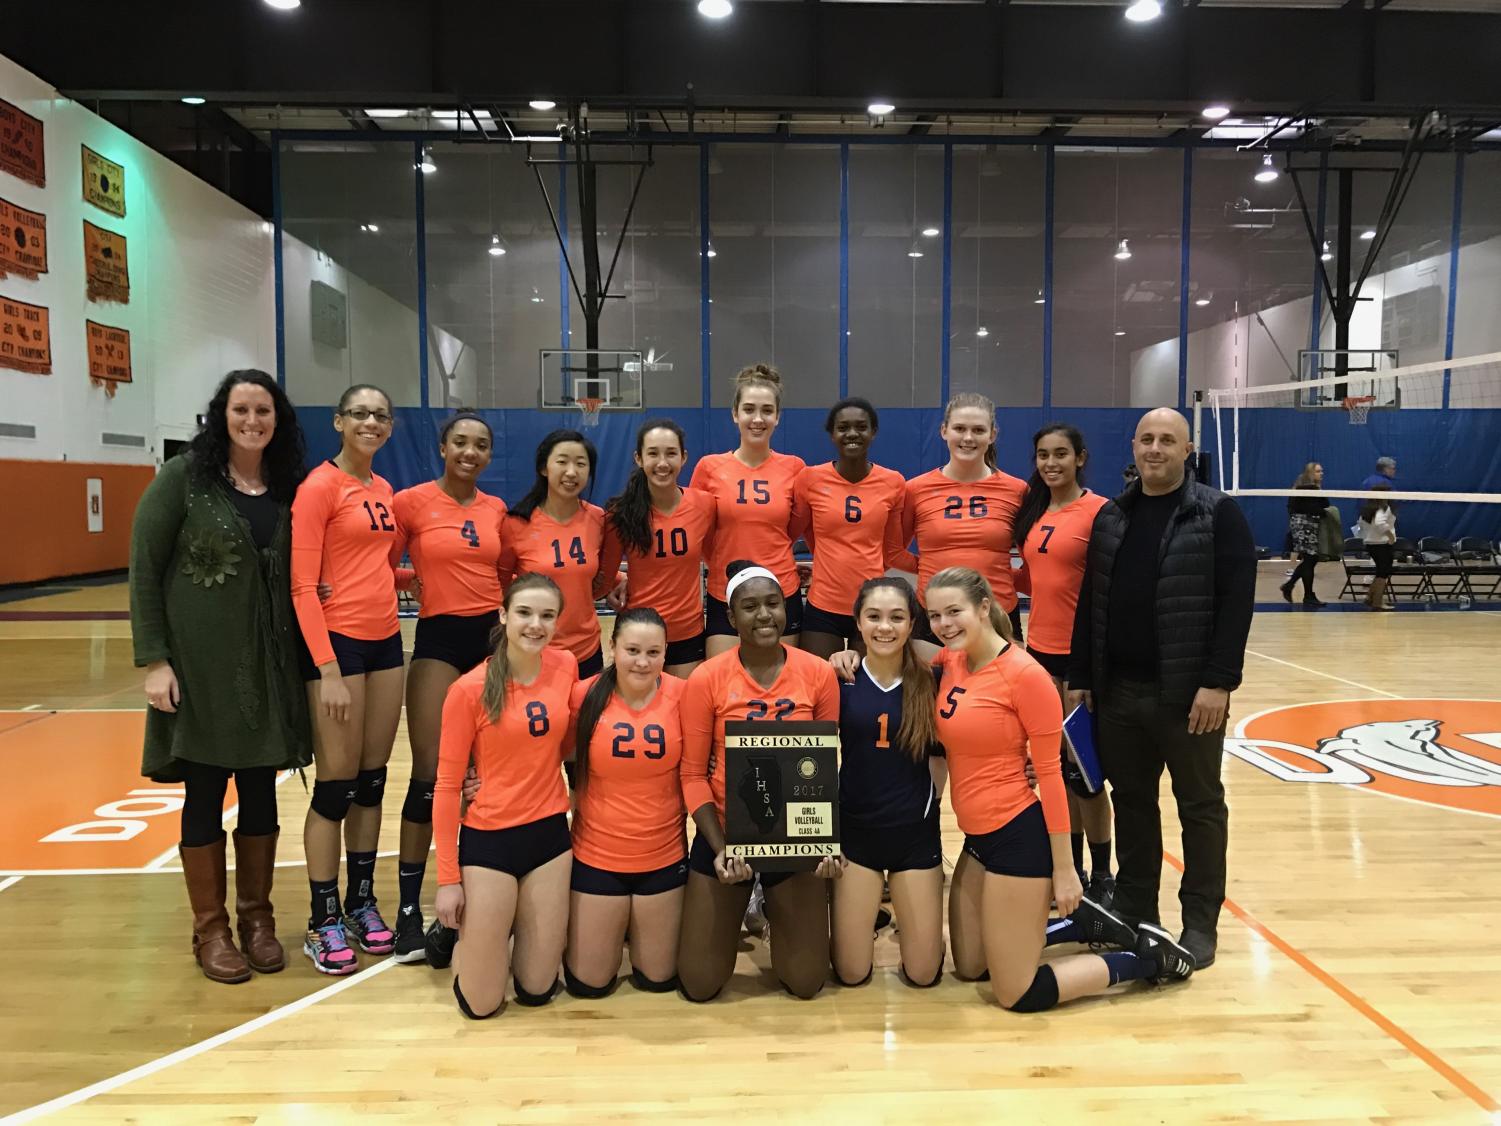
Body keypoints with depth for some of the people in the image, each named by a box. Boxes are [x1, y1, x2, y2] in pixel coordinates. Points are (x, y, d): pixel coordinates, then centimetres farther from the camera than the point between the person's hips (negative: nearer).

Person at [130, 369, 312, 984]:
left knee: (261, 790, 10)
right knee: (205, 791, 6)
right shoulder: (183, 477, -5)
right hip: (199, 658, -3)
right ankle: (210, 929, 21)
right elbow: (143, 571, -6)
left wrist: (304, 658, 2)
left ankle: (256, 916, 26)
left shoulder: (287, 488, 6)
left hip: (269, 661, 4)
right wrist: (154, 659, -11)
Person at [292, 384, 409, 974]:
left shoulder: (382, 489, 13)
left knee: (372, 781, 13)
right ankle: (323, 923, 14)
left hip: (385, 640, 7)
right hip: (338, 641, -7)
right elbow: (303, 586, -14)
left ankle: (362, 903, 26)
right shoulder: (320, 485, -9)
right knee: (336, 786, 0)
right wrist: (328, 670, -18)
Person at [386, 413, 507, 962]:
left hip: (491, 637, 4)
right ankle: (409, 909, 5)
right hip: (439, 639, -4)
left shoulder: (496, 509, 8)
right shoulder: (412, 501, -4)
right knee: (429, 774, -6)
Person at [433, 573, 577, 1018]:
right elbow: (447, 786, -8)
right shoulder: (470, 689, -15)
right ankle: (465, 932, 32)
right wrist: (448, 878, -7)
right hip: (488, 840, -3)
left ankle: (518, 924, 39)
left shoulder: (566, 666, -3)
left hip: (550, 834, 4)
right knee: (481, 1003, 4)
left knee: (537, 990, 11)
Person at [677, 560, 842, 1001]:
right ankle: (741, 909, 35)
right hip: (725, 834, -1)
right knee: (699, 985, 6)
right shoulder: (707, 678, -12)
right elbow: (692, 774, -6)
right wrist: (718, 847, -16)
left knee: (806, 983, 8)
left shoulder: (818, 673, -8)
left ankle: (776, 912, 38)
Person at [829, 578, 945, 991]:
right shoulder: (840, 680, -7)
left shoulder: (930, 682, -7)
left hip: (915, 832, 0)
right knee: (850, 972, 6)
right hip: (854, 829, 0)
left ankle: (907, 918, 38)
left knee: (924, 973, 8)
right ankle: (867, 913, 36)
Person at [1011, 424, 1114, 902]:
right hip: (1042, 647, 7)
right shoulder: (1033, 511, 9)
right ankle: (1071, 867, 27)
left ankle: (1101, 875, 17)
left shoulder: (1099, 510, -11)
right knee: (1055, 763, 14)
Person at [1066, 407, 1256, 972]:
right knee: (1130, 801, 13)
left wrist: (1219, 682, -18)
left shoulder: (1217, 513, -5)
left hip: (1188, 692, -5)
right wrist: (1080, 678, 8)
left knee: (1200, 805, 8)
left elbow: (1236, 601, -11)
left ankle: (1200, 923, 20)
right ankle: (1133, 912, 27)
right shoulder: (1111, 516, 10)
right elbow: (1090, 602, 11)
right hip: (1117, 689, 5)